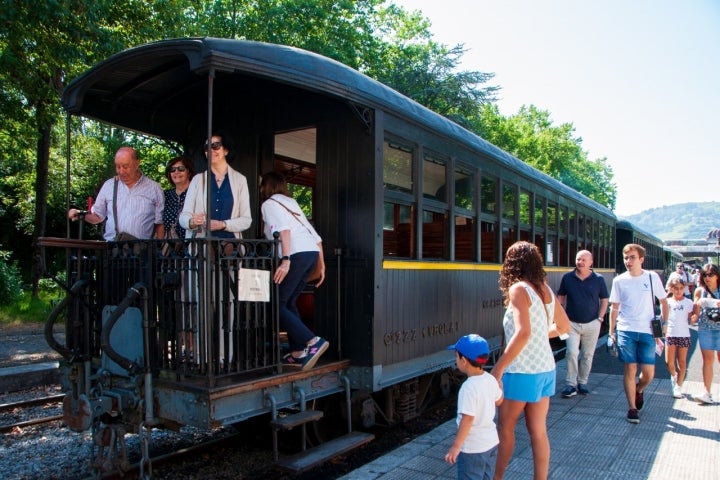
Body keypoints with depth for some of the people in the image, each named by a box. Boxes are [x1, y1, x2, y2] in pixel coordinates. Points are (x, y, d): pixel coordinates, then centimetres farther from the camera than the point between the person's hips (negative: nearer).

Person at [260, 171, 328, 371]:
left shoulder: (269, 204, 7)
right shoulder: (291, 203, 28)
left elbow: (283, 229, -14)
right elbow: (316, 236, 23)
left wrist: (285, 260, -24)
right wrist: (322, 265, 25)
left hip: (297, 254, -8)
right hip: (313, 252, 8)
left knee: (276, 304, -4)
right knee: (289, 302, 15)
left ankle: (313, 342, -14)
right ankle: (298, 353, 12)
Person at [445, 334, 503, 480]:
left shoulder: (468, 388, -27)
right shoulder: (491, 379, -3)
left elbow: (468, 419, -28)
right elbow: (498, 401, 14)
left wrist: (455, 446, -22)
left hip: (472, 447, -8)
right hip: (492, 442, 8)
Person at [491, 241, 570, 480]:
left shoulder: (518, 289, -16)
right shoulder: (545, 289, 6)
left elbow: (523, 333, -27)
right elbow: (564, 326, 17)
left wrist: (498, 369, -23)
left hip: (523, 372, -6)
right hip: (545, 370, 7)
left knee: (505, 428, 12)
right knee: (538, 432, 14)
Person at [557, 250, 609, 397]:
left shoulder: (598, 279, -3)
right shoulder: (567, 278, -2)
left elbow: (604, 300, 6)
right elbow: (560, 298, 8)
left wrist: (600, 318, -1)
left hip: (592, 324, 1)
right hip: (572, 323, 0)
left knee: (588, 355, 9)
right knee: (571, 353, -8)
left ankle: (582, 383, 22)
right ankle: (570, 385, -1)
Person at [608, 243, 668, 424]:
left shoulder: (652, 277, 0)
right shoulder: (619, 280, 1)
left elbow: (663, 302, 11)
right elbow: (614, 307, 7)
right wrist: (611, 331, 4)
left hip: (647, 331, 0)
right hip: (625, 331, 0)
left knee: (649, 373, 1)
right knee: (630, 370, 1)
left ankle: (639, 390, 33)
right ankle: (632, 408, 13)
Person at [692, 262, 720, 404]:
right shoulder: (700, 291, 2)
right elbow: (696, 313, 4)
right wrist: (698, 304, -16)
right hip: (705, 330, 2)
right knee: (708, 360, 5)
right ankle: (707, 394, 6)